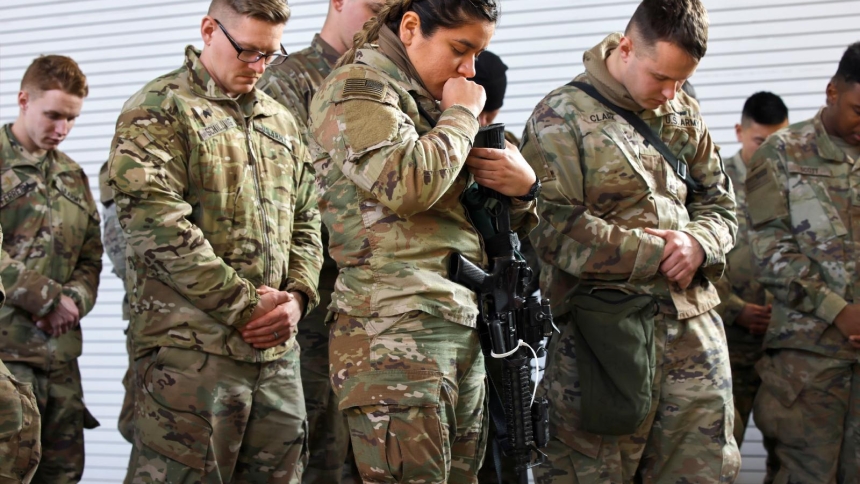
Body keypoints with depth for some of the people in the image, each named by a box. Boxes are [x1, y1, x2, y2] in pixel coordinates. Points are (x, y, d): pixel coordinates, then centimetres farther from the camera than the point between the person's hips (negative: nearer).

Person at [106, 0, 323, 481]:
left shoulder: (280, 121, 19)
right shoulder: (158, 110, -2)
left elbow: (306, 219, 20)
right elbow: (158, 223, -13)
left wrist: (298, 295, 0)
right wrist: (245, 306, -13)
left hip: (279, 350, 6)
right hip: (191, 348, -6)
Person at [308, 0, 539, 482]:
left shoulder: (430, 102, 22)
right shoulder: (357, 87, -2)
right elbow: (408, 184, -21)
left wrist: (524, 185, 5)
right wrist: (462, 115, -5)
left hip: (463, 329, 8)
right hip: (396, 332, -8)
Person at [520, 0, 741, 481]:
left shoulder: (685, 114, 15)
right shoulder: (561, 117, -5)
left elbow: (720, 202, 19)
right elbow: (555, 225, -14)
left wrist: (699, 243, -5)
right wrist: (656, 254, -12)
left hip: (693, 325, 6)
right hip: (603, 328, -6)